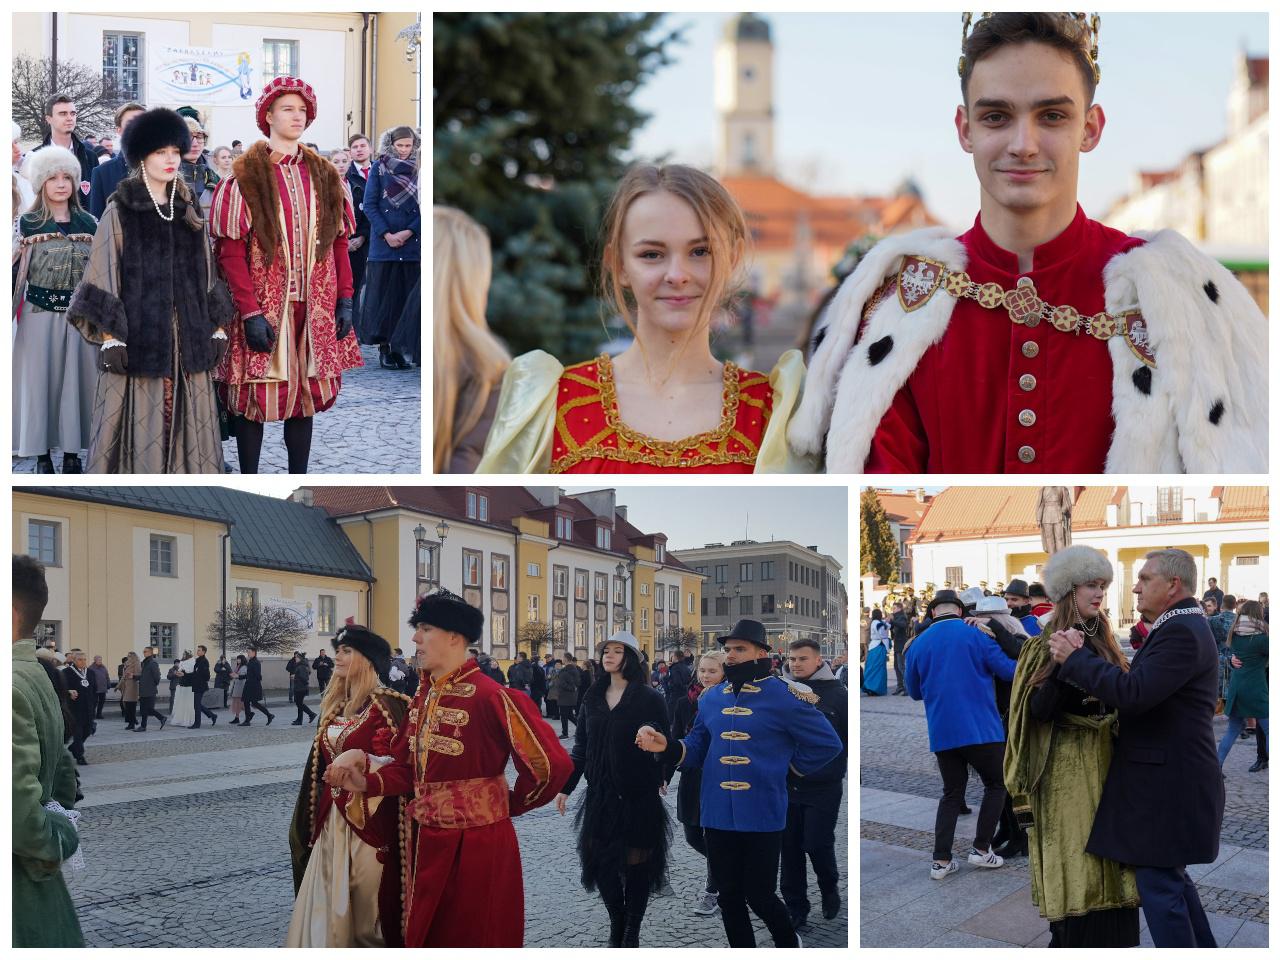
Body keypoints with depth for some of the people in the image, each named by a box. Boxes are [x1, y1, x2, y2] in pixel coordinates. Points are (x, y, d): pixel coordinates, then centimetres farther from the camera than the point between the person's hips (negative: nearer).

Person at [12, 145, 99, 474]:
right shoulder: (28, 223, 0)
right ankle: (42, 453, 9)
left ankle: (72, 451, 13)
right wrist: (10, 311, -6)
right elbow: (17, 271, 1)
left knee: (76, 378, 5)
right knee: (39, 378, 2)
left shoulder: (87, 223, 8)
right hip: (40, 313, -2)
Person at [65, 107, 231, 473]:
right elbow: (104, 277, -6)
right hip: (140, 334, -4)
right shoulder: (119, 213, -3)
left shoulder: (188, 210, 11)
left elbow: (207, 273, 14)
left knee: (186, 420, 4)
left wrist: (218, 326, 8)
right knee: (141, 421, -4)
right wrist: (110, 337, -13)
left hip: (187, 337, 4)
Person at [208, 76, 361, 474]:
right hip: (262, 308, -4)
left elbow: (338, 243, 12)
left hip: (314, 308, 4)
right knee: (255, 397, 0)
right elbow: (231, 250, -10)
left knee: (307, 395, 8)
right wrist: (251, 312, -16)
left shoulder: (324, 175, 11)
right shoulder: (246, 175, -4)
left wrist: (344, 299, 3)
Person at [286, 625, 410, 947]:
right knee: (328, 908, 8)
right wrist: (308, 819, 21)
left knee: (369, 906, 0)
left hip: (370, 820, -7)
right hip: (331, 819, 7)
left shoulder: (390, 706, -11)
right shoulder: (334, 704, 13)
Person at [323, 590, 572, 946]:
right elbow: (410, 768, 12)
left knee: (474, 940, 5)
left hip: (474, 846, -8)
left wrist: (511, 804, -5)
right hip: (423, 843, 8)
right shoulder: (423, 697, 8)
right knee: (425, 938, 18)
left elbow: (552, 765, -21)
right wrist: (366, 781, -7)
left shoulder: (491, 697, -19)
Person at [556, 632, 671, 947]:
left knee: (636, 860, 3)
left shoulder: (648, 698, -6)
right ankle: (616, 920, 24)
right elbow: (580, 746, 12)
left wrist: (659, 776, -29)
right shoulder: (593, 697, 8)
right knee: (600, 858, 5)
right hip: (600, 793, 4)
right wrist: (565, 786, 10)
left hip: (638, 795, -4)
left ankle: (632, 931, 16)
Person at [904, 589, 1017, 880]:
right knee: (995, 785, 15)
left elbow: (915, 692, 16)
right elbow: (1008, 670, -7)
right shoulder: (976, 635, -5)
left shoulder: (918, 644, 5)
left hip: (942, 733, 4)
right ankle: (981, 849, 11)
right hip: (981, 729, -4)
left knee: (952, 793, 14)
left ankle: (941, 861, 6)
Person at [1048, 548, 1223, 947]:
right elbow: (1144, 690, 11)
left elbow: (1133, 693, -30)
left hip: (1167, 786, -11)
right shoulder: (1182, 627, 15)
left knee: (1159, 883, -4)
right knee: (1170, 875, 20)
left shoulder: (1181, 632, -20)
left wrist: (1074, 657, -21)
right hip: (1169, 779, 11)